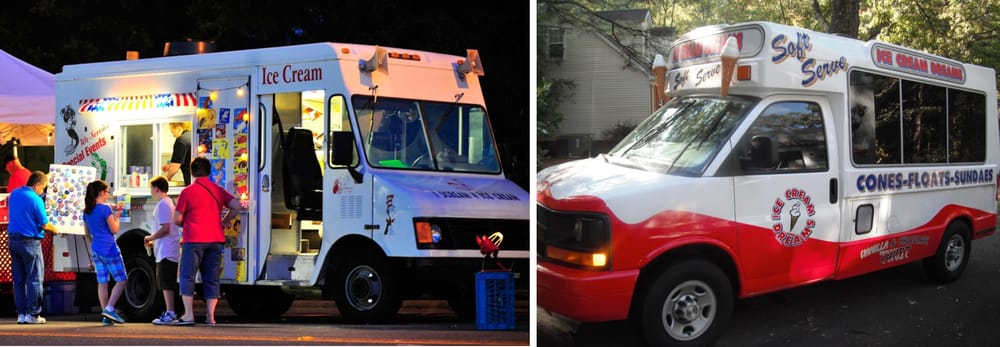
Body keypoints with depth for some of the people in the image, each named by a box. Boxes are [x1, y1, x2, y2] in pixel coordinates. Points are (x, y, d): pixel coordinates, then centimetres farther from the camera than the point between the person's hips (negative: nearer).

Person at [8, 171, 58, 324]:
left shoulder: (14, 194, 7)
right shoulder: (36, 200, -15)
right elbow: (45, 225, -12)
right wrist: (55, 230, 9)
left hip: (13, 240, 7)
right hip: (30, 241, -7)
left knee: (18, 279, 10)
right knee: (35, 278, 1)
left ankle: (21, 313, 12)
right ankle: (33, 314, 0)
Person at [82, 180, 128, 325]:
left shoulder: (87, 211, 10)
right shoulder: (105, 208, -12)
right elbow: (114, 230, -9)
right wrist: (117, 216, 7)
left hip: (95, 250, 7)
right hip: (109, 249, -7)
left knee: (102, 282, 8)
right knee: (121, 279, 1)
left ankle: (106, 317, 8)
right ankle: (109, 308, -12)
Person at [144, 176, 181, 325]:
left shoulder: (162, 205, -14)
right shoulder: (168, 203, 18)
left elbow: (165, 229, -21)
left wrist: (151, 237, -9)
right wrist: (154, 240, 19)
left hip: (166, 252, -10)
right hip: (170, 251, 10)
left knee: (166, 283, -9)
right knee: (166, 283, 13)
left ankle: (170, 313, -9)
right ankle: (170, 312, 16)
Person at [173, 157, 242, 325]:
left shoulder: (188, 191, -4)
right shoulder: (218, 190, 9)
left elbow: (177, 219, -3)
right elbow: (236, 206, 3)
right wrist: (223, 222, 12)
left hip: (194, 239, -4)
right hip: (216, 239, 4)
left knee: (187, 276, 3)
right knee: (211, 278, 7)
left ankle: (188, 314, -2)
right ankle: (211, 316, 1)